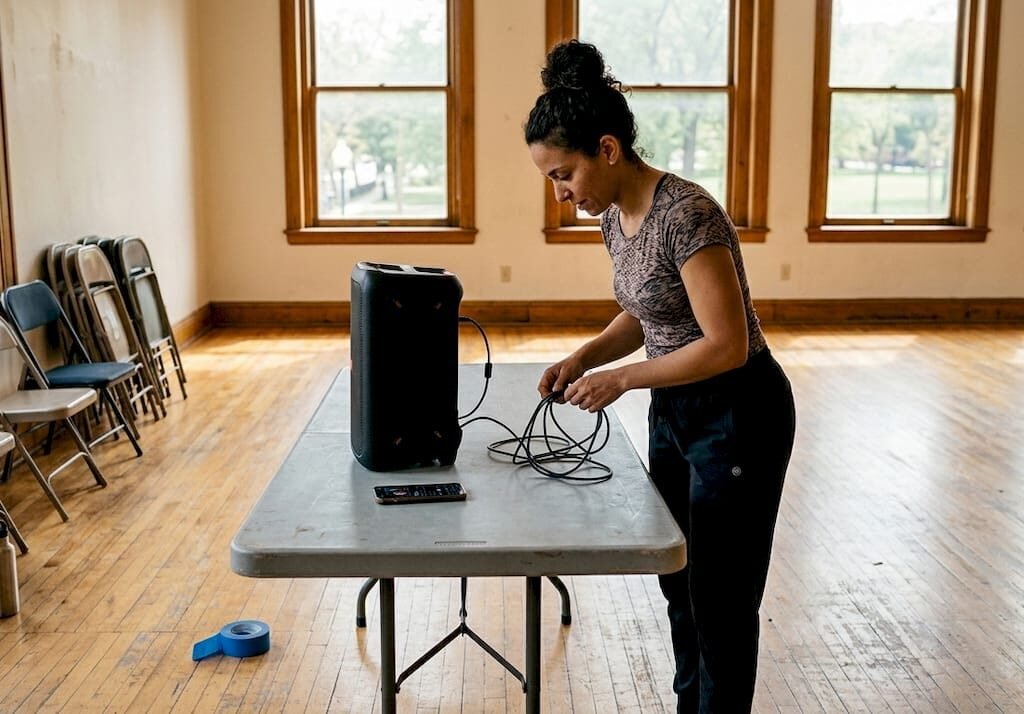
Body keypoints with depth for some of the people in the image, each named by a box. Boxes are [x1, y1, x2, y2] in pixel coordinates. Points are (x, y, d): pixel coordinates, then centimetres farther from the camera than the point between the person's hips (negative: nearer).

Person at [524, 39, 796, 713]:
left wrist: (621, 379, -22)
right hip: (676, 411, 9)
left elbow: (726, 345, -27)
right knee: (679, 582, 21)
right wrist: (585, 356, -2)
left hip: (736, 418, -9)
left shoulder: (685, 214, -26)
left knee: (720, 598, 5)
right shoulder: (617, 214, 2)